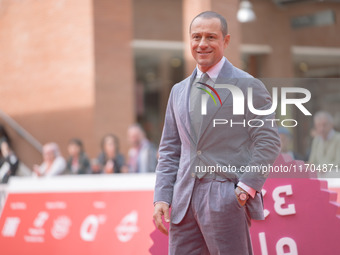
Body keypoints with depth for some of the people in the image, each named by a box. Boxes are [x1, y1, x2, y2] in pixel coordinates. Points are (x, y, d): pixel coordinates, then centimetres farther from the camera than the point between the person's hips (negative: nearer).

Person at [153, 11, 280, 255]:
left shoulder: (248, 86, -1)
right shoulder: (179, 91, 17)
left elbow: (269, 141, -6)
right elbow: (170, 150, 17)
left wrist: (247, 187, -15)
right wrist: (162, 197, 6)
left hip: (228, 198, -5)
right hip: (184, 200, 5)